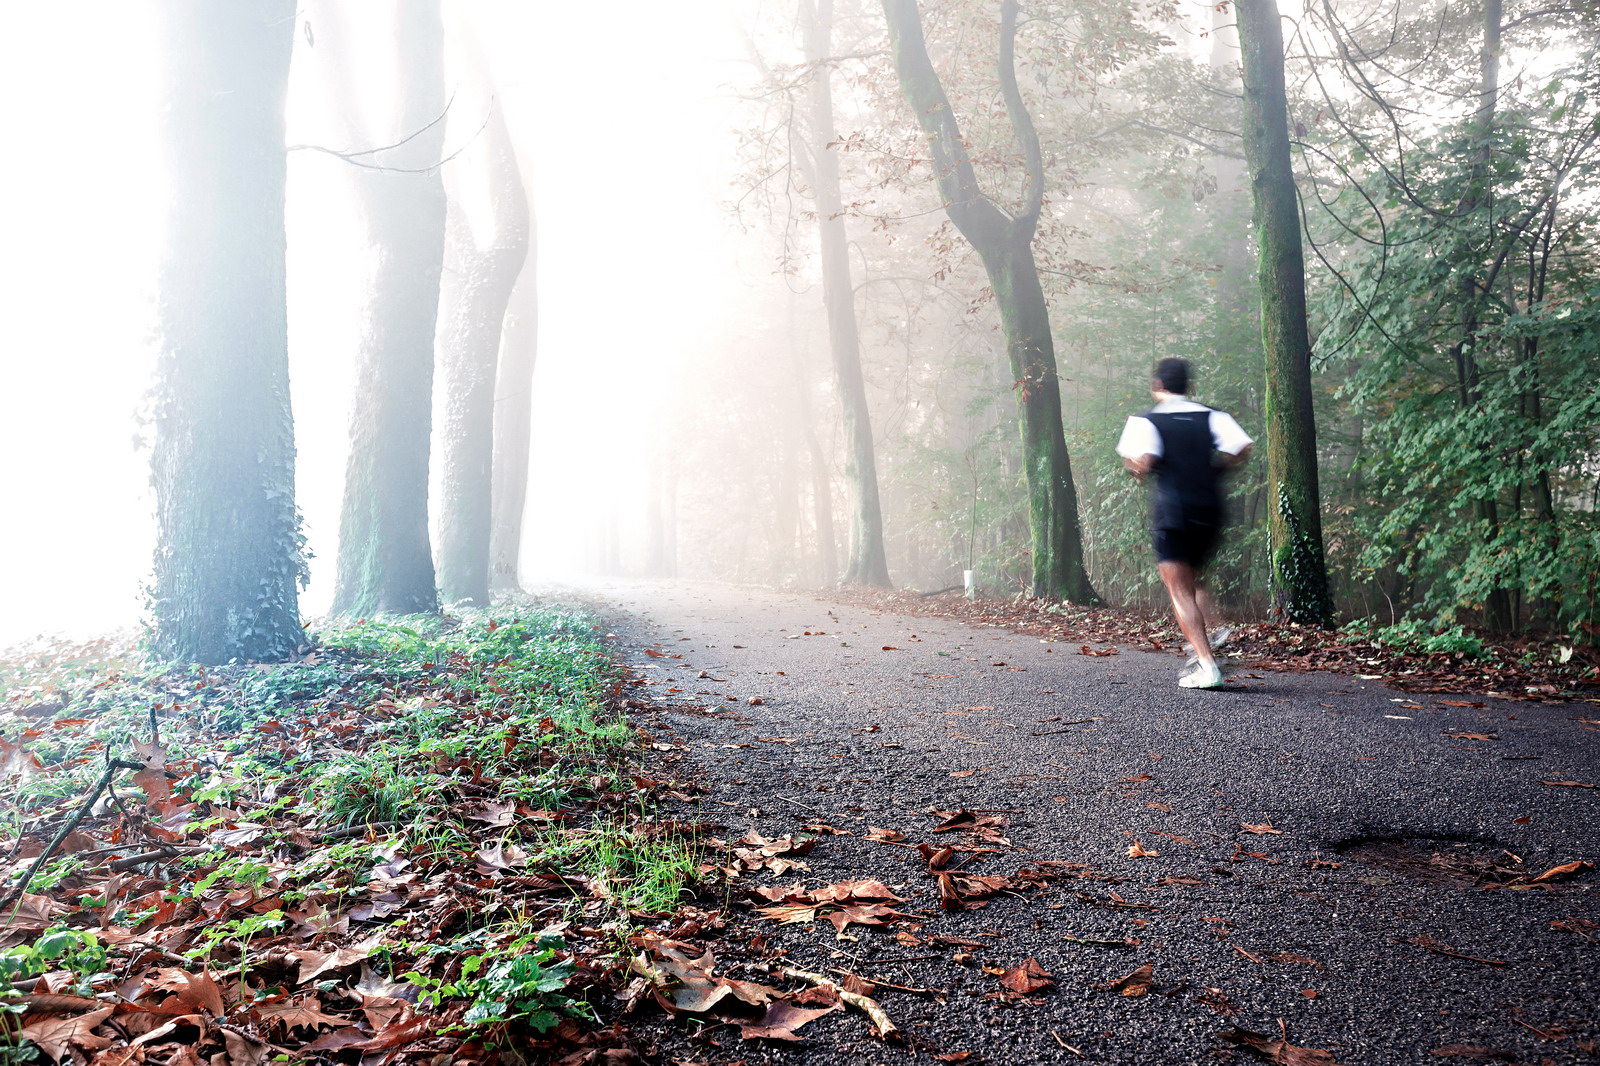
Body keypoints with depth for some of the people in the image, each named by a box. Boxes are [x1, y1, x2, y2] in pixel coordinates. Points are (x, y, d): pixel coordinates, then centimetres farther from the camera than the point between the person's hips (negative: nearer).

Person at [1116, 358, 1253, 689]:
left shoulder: (1147, 421, -2)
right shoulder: (1213, 417, 9)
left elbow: (1143, 462, -18)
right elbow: (1242, 448, -5)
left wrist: (1135, 469, 4)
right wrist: (1212, 470, 9)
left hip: (1172, 510, -5)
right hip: (1210, 510, 5)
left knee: (1180, 592, -3)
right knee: (1192, 585, 22)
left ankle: (1208, 665, -14)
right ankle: (1202, 657, 15)